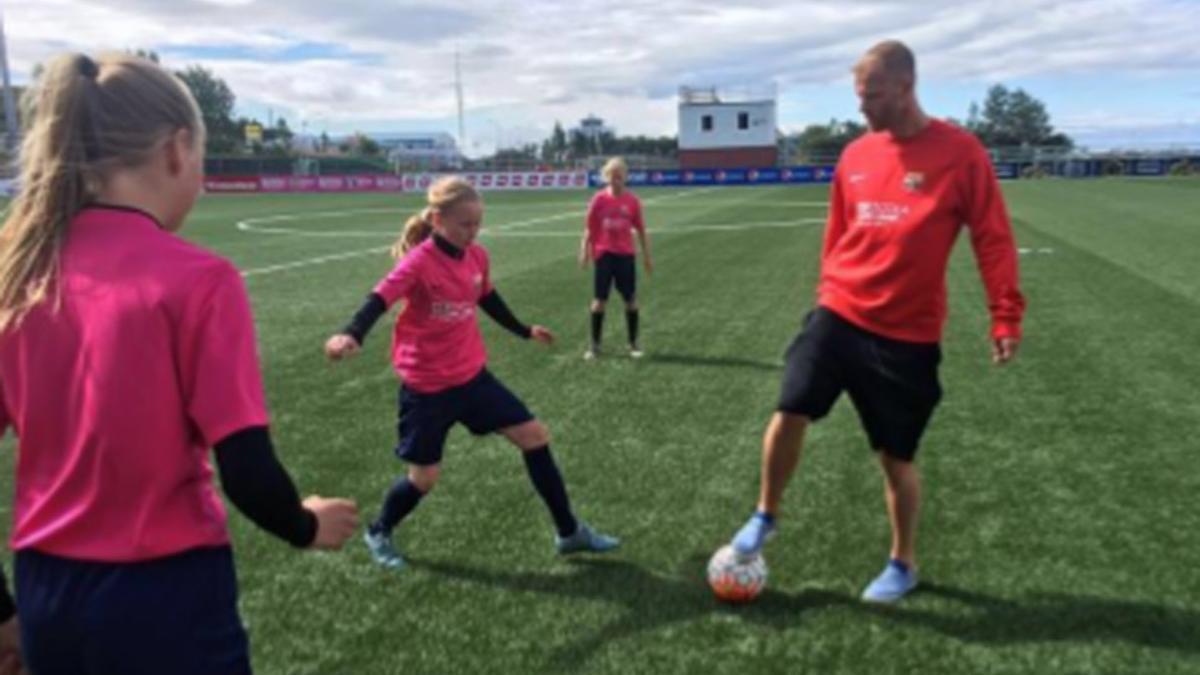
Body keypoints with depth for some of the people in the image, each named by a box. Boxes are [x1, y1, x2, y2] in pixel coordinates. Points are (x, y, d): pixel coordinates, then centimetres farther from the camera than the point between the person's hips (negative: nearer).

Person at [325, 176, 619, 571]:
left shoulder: (477, 257, 0)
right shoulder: (419, 262, -19)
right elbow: (381, 299, -30)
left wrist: (524, 331, 30)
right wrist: (351, 335, -50)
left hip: (472, 375, 6)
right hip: (426, 387, -6)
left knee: (534, 436, 3)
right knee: (424, 477, 4)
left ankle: (569, 532, 17)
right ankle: (378, 534, 35)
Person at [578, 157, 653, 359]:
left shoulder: (632, 200, -1)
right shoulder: (599, 199, -3)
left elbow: (641, 230, 5)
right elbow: (589, 228, 3)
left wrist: (647, 256, 5)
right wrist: (585, 251, -3)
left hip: (626, 255, 1)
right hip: (604, 254, -1)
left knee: (631, 300, 3)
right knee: (599, 300, 1)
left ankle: (633, 343, 17)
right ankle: (595, 345, 12)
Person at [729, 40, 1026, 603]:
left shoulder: (960, 153, -7)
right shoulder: (855, 155, 7)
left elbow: (993, 239, -7)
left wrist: (1006, 318, -12)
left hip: (906, 334, -3)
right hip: (838, 314, 4)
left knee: (896, 457, 4)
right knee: (790, 413, -6)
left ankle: (903, 565, 28)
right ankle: (765, 517, 20)